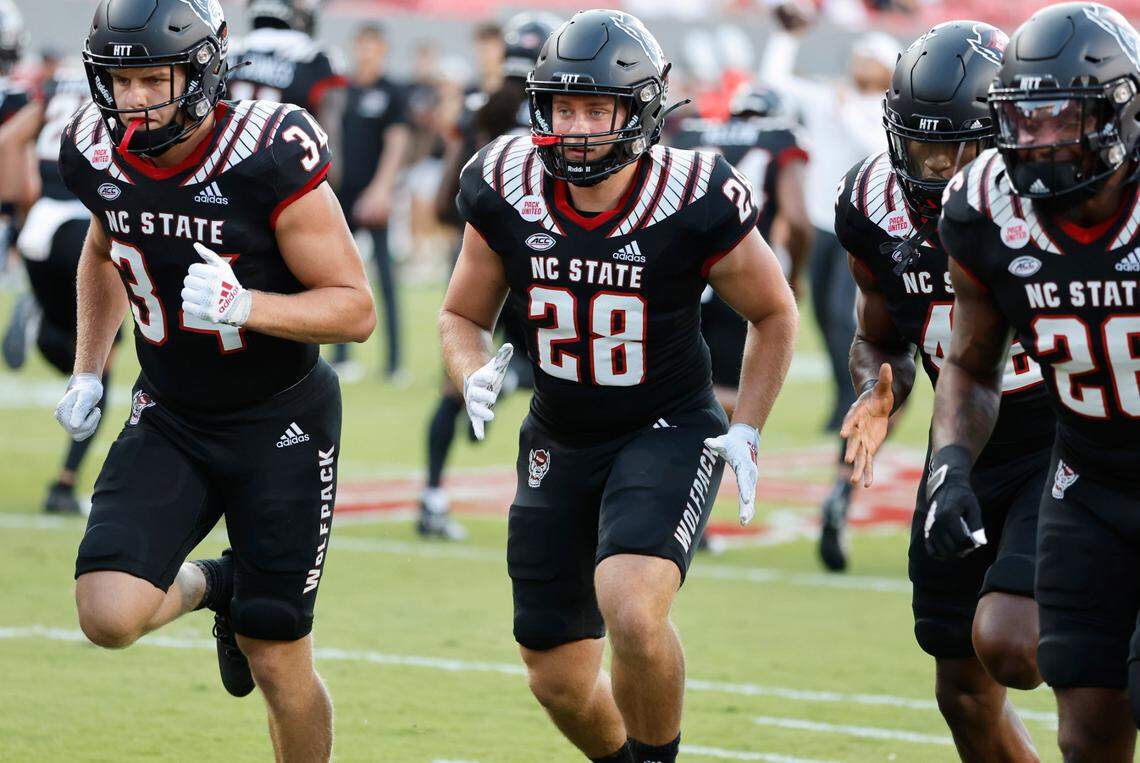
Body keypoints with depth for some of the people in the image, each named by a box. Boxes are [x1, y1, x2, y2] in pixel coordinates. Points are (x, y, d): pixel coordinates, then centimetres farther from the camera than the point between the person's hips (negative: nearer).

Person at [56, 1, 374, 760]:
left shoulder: (270, 160, -23)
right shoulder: (98, 154, -7)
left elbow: (355, 309, -19)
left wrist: (242, 305, -34)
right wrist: (88, 371, 11)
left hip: (280, 420, -4)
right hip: (170, 418, 4)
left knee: (277, 663, 0)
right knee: (108, 615, -16)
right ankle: (210, 584, 18)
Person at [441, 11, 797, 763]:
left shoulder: (694, 203, -18)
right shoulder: (506, 191, -9)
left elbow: (774, 315, -2)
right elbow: (462, 316, 5)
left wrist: (746, 432, -9)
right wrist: (477, 376, -16)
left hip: (668, 433, -4)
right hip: (559, 443, 4)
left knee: (632, 612, -31)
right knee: (561, 684, 8)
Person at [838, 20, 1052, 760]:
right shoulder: (877, 206, -5)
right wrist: (879, 398, -10)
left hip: (1073, 443, -5)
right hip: (966, 447, 6)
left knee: (1008, 644, -24)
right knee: (965, 693, 8)